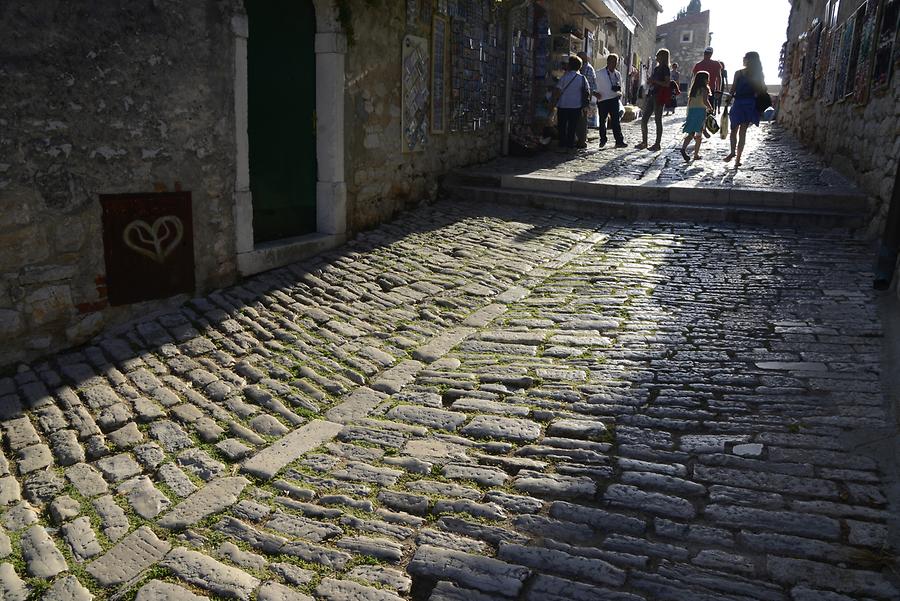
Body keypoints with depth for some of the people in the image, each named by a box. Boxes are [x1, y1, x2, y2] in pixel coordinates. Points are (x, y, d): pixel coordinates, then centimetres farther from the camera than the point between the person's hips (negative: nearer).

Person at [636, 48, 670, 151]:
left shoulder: (665, 69, -6)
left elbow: (667, 84, -15)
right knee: (644, 120, 5)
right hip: (651, 94, 8)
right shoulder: (656, 68, 18)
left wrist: (655, 81, -20)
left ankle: (657, 144, 0)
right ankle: (644, 142, 13)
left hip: (659, 96, -8)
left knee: (658, 120, -4)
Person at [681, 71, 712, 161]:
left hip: (691, 110, 5)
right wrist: (710, 108, -2)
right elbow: (705, 101, -16)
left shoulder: (693, 88, 13)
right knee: (699, 134, 1)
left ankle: (683, 148, -16)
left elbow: (689, 101, 14)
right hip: (701, 110, -5)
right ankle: (696, 154, 1)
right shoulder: (705, 89, -5)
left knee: (691, 133, 6)